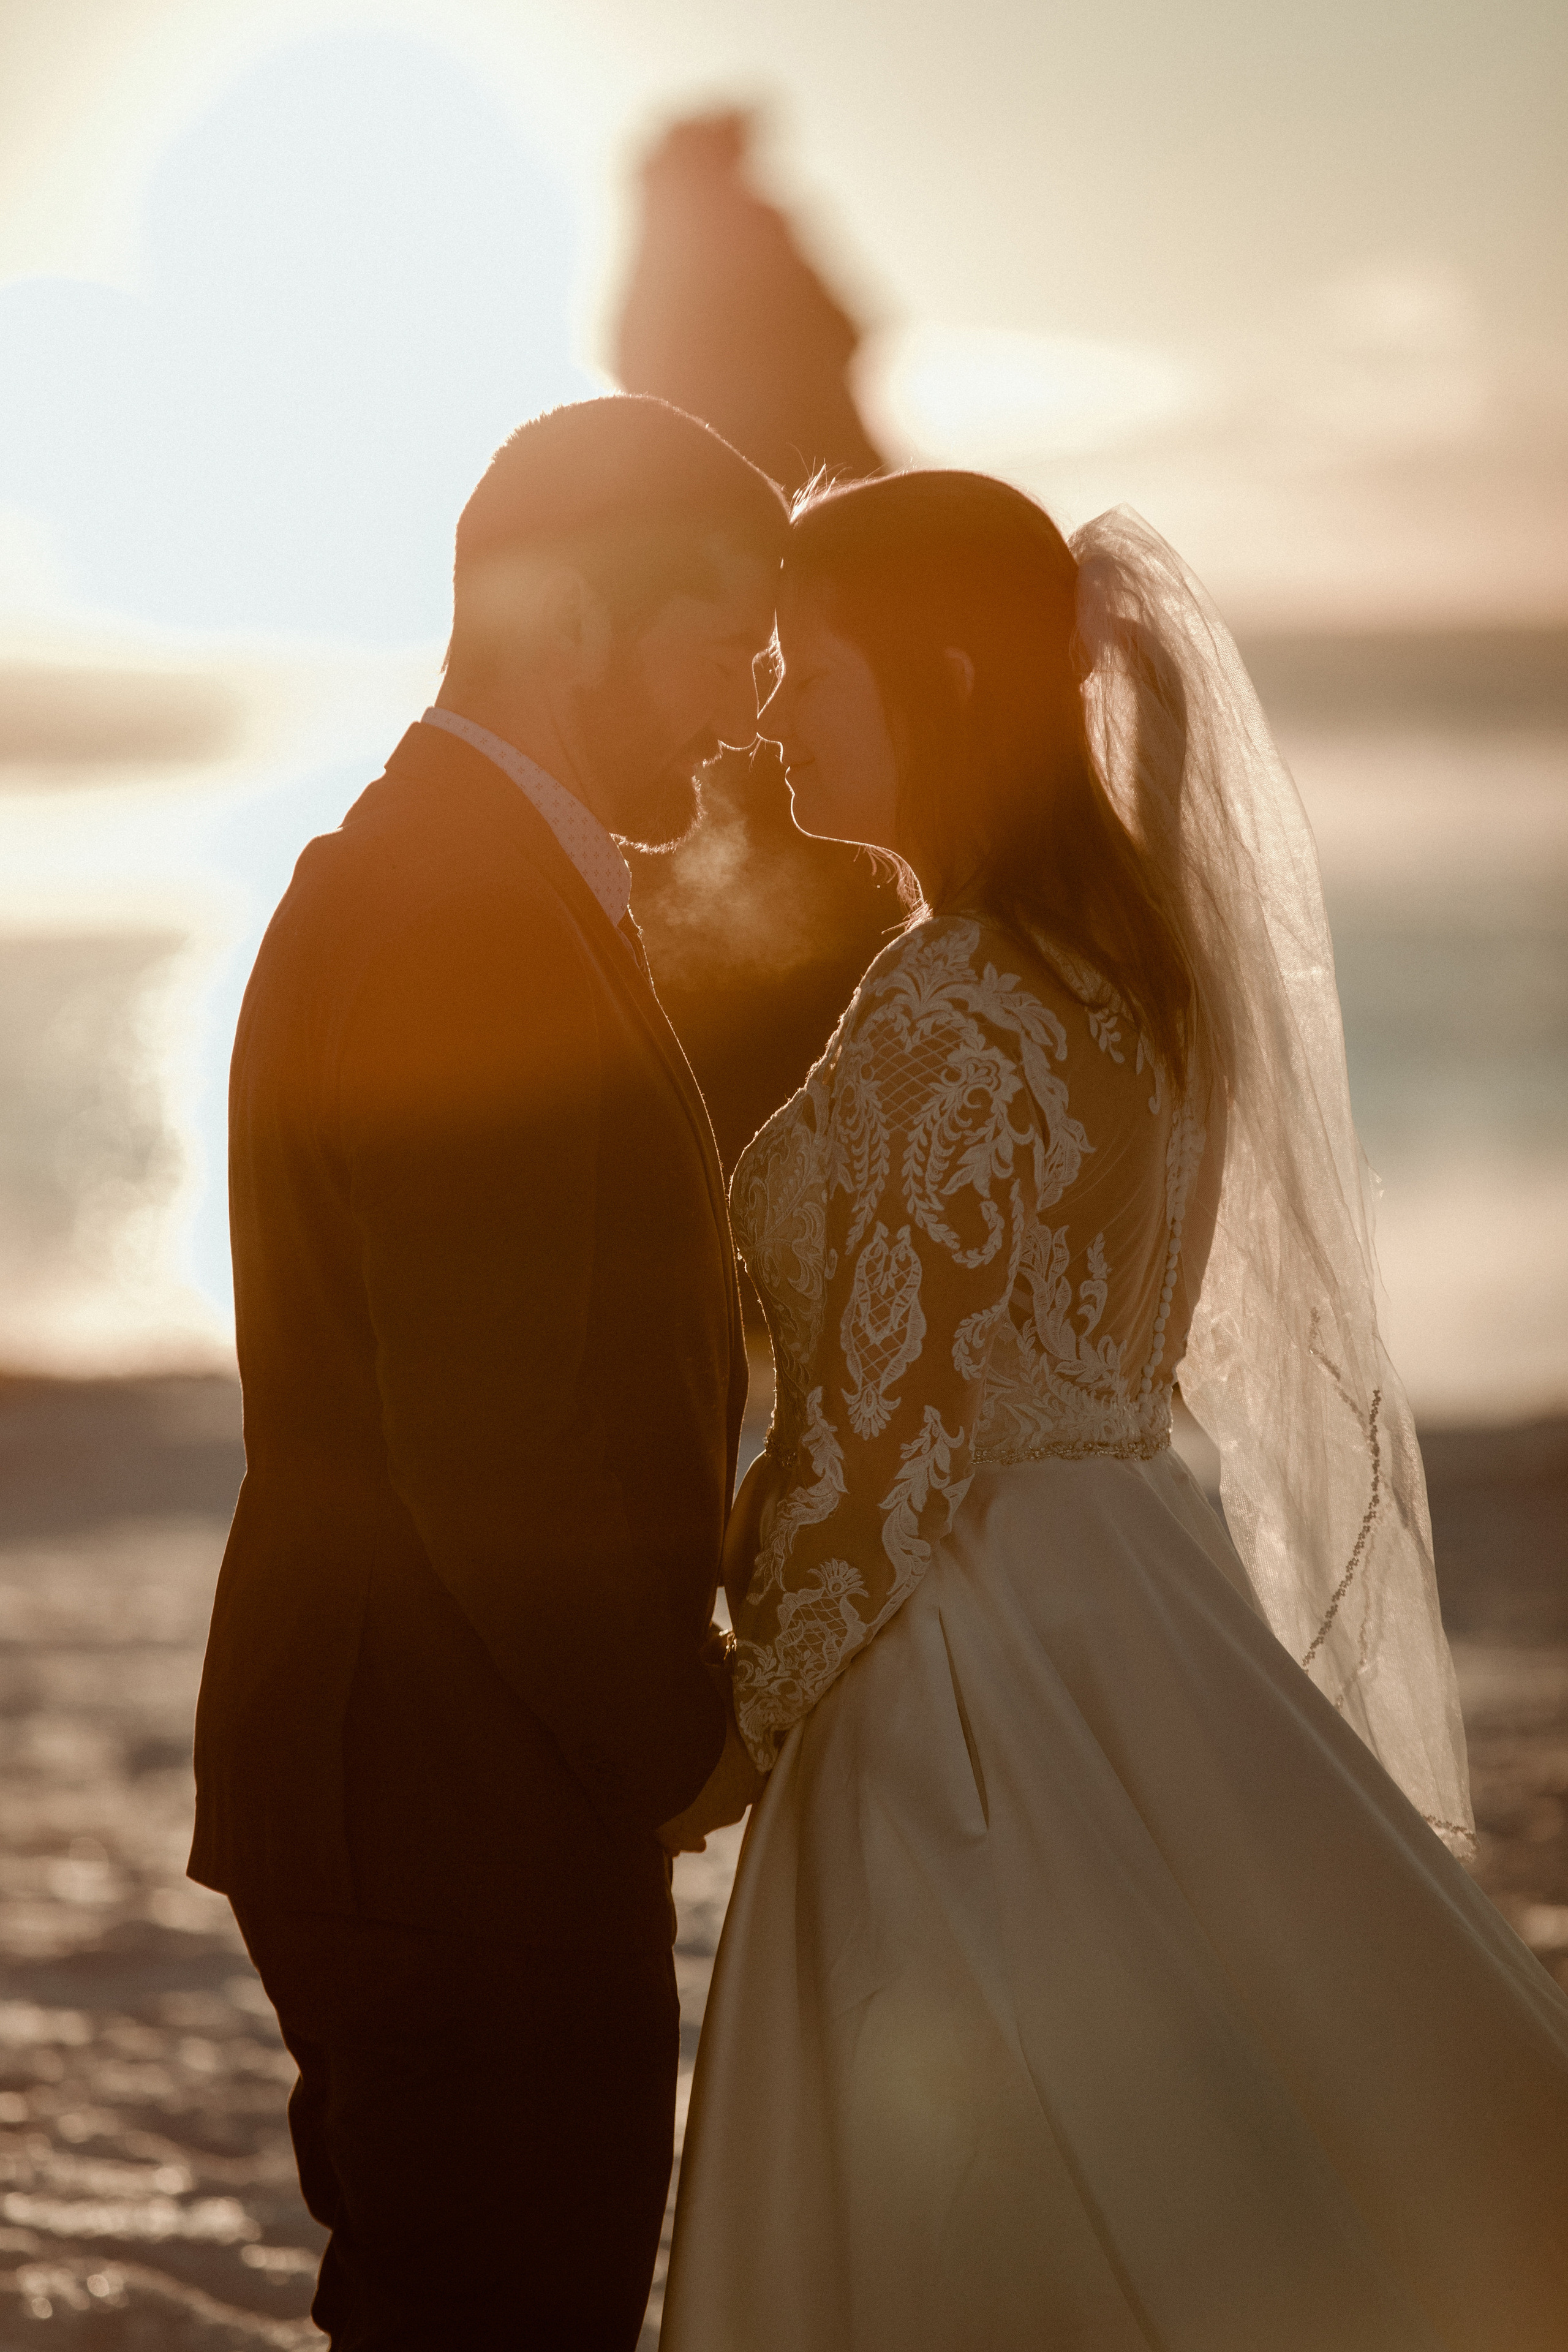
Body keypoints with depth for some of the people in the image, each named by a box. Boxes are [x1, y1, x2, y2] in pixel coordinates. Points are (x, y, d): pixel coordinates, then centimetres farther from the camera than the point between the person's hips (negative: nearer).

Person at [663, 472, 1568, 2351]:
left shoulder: (947, 1011, -19)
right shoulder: (1127, 964, 9)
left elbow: (894, 1432, -19)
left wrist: (747, 1701, -7)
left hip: (974, 1687, -9)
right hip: (1124, 1611, 9)